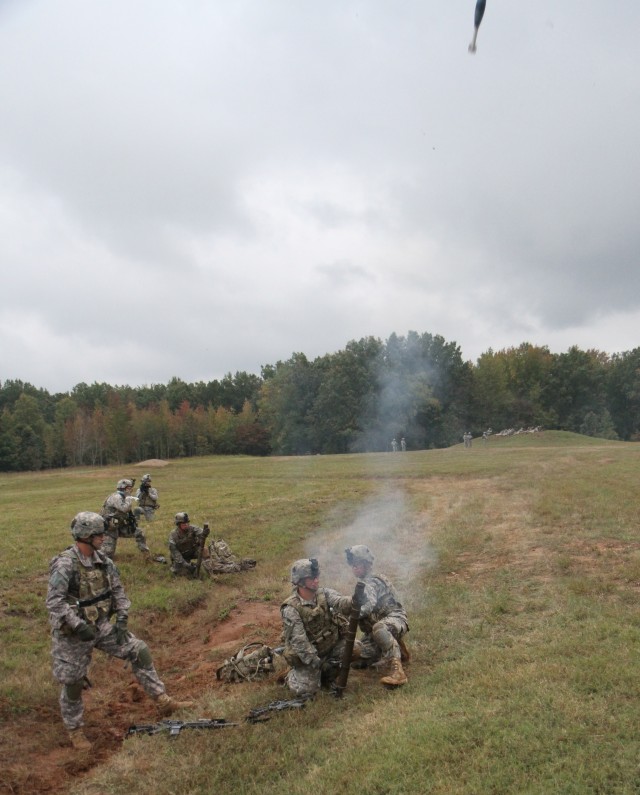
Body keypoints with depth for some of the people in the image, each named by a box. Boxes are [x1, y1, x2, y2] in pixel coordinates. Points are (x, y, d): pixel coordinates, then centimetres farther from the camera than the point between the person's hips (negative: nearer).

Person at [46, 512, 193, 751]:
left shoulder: (103, 560, -2)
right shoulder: (64, 565, -23)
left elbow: (118, 590, 6)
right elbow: (54, 602, -28)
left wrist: (122, 619, -4)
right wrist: (79, 626, -32)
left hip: (102, 626, 6)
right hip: (73, 633, -6)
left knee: (139, 650, -2)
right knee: (73, 683, 8)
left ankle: (163, 701, 5)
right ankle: (75, 730, 32)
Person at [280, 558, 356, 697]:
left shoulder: (324, 594, -8)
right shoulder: (291, 609, -21)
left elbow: (340, 602, -29)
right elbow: (299, 641, -24)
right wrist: (316, 663, -27)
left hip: (330, 645, 4)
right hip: (307, 655, -4)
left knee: (354, 648, -16)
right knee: (307, 689, -15)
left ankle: (327, 673, 8)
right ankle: (293, 674, 19)